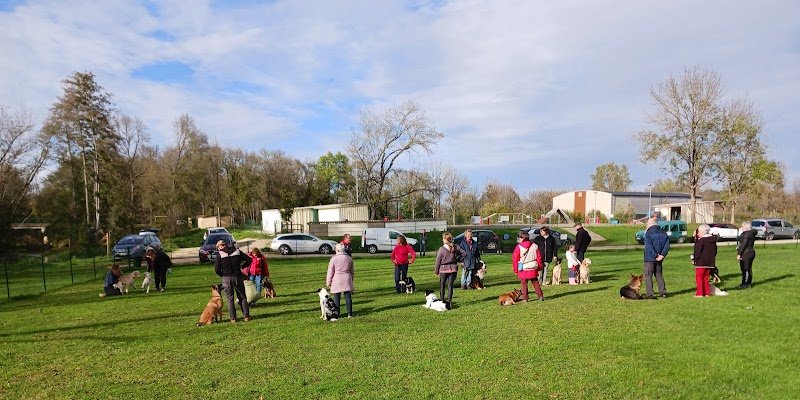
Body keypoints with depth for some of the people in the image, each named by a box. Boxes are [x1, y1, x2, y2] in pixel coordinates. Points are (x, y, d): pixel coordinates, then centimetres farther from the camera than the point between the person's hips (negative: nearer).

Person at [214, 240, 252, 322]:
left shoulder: (219, 254, -2)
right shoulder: (237, 251, 6)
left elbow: (217, 270, -7)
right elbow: (249, 260, 4)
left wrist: (222, 275, 10)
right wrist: (241, 266, 15)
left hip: (226, 278, -2)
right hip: (238, 277, 2)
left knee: (230, 299, 8)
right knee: (242, 297, 11)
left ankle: (233, 318, 7)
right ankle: (246, 316, 6)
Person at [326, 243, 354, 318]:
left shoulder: (334, 259, -8)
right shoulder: (349, 258, 7)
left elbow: (330, 272, -5)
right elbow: (351, 271, 16)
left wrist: (328, 282, 4)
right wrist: (351, 279, 27)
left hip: (337, 281, -3)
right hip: (347, 279, 3)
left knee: (336, 298, 4)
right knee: (348, 297, 5)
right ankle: (349, 314, 7)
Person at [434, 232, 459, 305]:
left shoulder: (442, 249, -12)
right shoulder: (454, 247, -2)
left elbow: (438, 261, -6)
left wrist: (436, 271, 2)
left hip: (444, 269, -3)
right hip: (453, 268, 3)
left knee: (442, 285, 12)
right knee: (450, 285, 8)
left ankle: (441, 300, 15)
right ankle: (449, 301, 7)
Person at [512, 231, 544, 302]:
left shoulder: (519, 247, -10)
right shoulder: (535, 246, 2)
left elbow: (515, 259, -6)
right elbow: (539, 257, 8)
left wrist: (515, 270, 4)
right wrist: (539, 267, 19)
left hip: (523, 270, -3)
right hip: (533, 269, 3)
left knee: (524, 284, 7)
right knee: (536, 283, 15)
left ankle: (525, 298, 9)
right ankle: (540, 296, 17)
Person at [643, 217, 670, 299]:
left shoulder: (648, 233, -12)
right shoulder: (663, 233, 8)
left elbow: (649, 246, -20)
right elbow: (667, 245, 3)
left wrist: (655, 255, -15)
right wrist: (662, 255, -5)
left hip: (650, 258, -6)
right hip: (659, 259, 6)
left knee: (648, 275, 0)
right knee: (659, 275, 17)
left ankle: (650, 293, -5)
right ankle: (663, 292, 16)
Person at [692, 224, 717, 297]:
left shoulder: (701, 240, -14)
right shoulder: (713, 240, 10)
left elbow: (698, 251, -16)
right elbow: (715, 251, 17)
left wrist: (694, 259, -5)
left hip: (701, 262, -8)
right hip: (710, 263, 8)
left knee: (699, 278, -1)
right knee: (706, 278, 15)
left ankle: (700, 293, -4)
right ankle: (707, 293, 15)